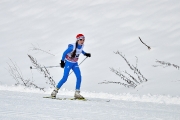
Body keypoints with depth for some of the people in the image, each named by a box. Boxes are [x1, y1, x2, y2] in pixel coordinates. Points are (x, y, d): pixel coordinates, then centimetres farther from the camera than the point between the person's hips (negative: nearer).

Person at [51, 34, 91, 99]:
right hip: (68, 63, -6)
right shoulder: (72, 47, -25)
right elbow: (64, 53, -15)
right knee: (64, 78, -10)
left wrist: (85, 53, 13)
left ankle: (77, 93, -1)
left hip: (75, 64, 6)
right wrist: (62, 61, -13)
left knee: (79, 77, -8)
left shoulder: (81, 46, -5)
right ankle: (55, 90, 3)